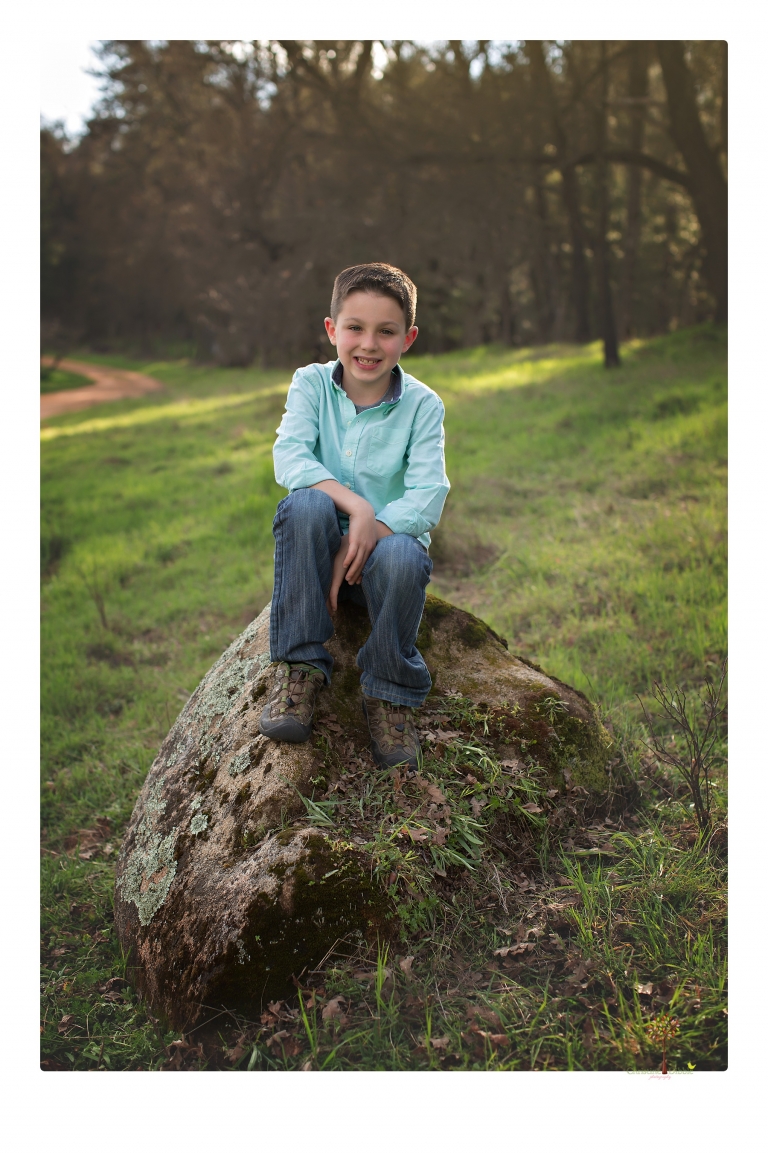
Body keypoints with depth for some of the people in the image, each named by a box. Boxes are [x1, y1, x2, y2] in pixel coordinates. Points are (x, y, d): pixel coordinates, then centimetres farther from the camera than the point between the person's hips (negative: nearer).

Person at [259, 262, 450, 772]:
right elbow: (289, 457, -17)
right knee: (306, 505, -32)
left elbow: (428, 495, -16)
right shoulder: (311, 384, -1)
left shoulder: (423, 405, -5)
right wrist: (355, 505, -31)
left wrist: (368, 535, -30)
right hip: (323, 544, 1)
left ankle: (390, 693, -12)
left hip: (390, 537, -1)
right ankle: (301, 667, -21)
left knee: (401, 556, -36)